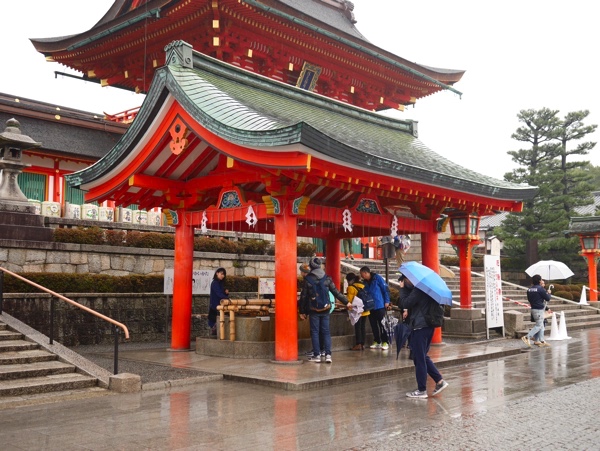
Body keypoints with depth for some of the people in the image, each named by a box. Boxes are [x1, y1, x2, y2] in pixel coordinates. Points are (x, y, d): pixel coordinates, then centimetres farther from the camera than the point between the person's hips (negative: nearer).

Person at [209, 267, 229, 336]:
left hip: (220, 305, 9)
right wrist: (228, 299, -33)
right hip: (215, 306, -9)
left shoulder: (221, 283, 15)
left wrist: (226, 292, -4)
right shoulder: (215, 283, -12)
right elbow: (219, 294, -23)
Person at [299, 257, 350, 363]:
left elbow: (303, 296, -3)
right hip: (325, 310, 2)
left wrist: (302, 311, 5)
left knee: (315, 332, 6)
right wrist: (346, 302, 12)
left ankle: (316, 355, 7)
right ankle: (328, 354, 1)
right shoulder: (327, 278, 0)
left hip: (313, 310, -2)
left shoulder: (307, 279, -6)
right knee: (326, 332, 8)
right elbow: (336, 292, 2)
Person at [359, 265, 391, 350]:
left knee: (382, 324, -3)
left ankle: (385, 342, 2)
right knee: (373, 325, 8)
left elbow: (385, 289, -8)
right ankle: (377, 342, 16)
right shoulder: (365, 282, 9)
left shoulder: (377, 278, -8)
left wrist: (387, 301, -12)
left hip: (380, 306, -6)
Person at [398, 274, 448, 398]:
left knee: (419, 359, -2)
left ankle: (421, 390, 5)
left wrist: (403, 288, -9)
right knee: (423, 357, 17)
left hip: (420, 327, -10)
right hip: (427, 326, 10)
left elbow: (405, 304, -18)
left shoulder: (418, 289, -15)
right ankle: (439, 381, 14)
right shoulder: (423, 288, 16)